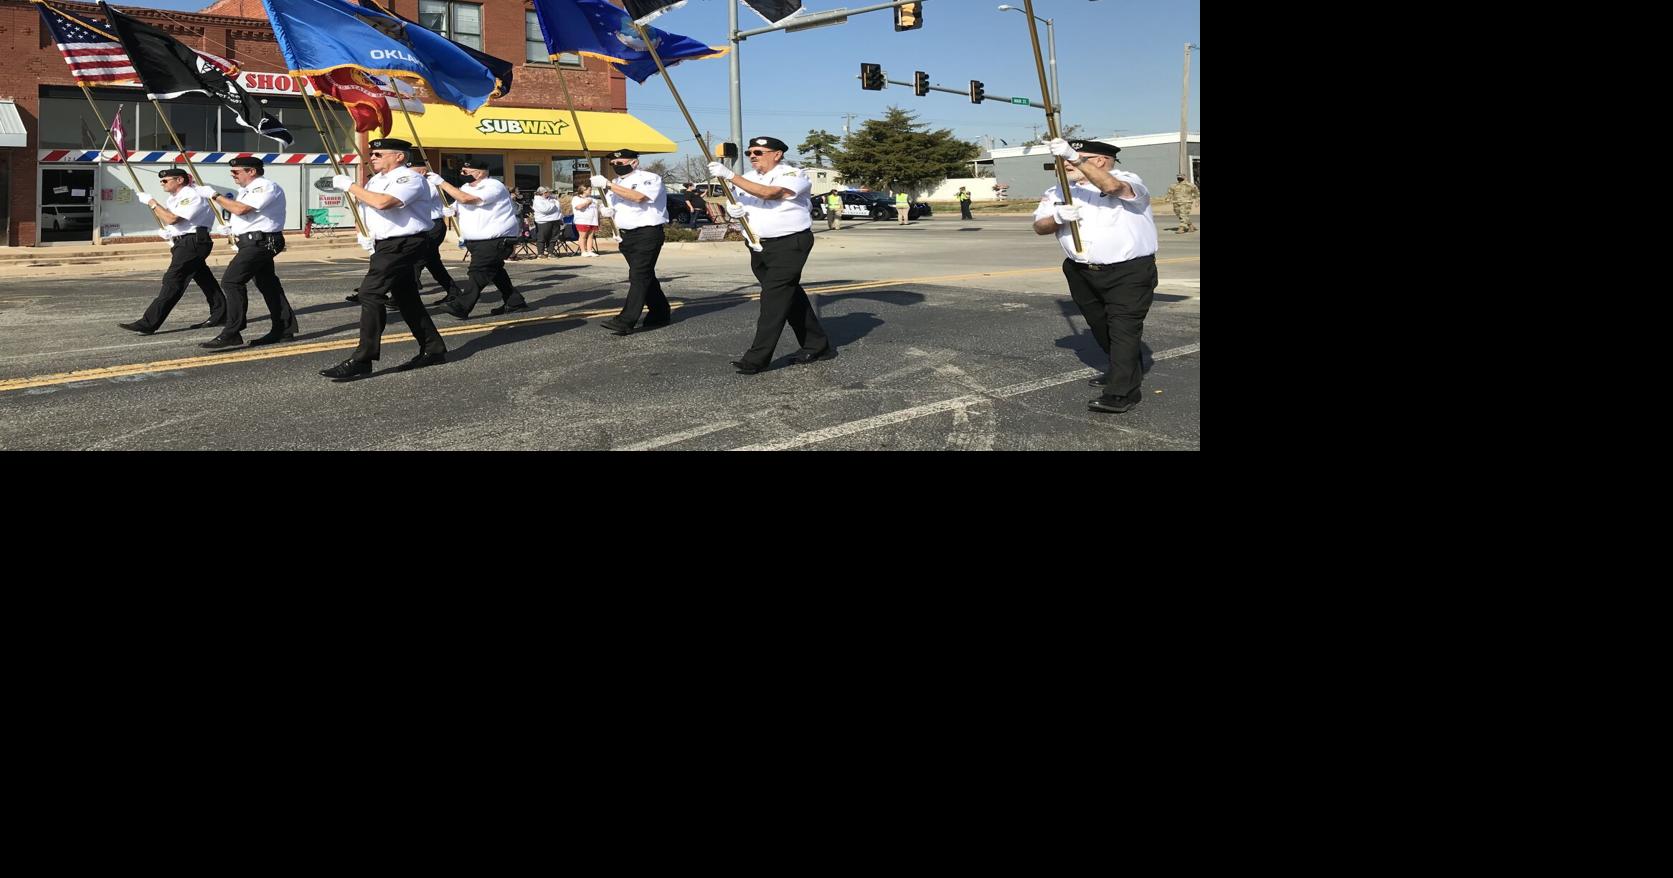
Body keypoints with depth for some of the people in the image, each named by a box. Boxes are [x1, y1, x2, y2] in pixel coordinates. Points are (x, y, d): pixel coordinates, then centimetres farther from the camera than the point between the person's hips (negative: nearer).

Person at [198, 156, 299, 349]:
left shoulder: (266, 187, -13)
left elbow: (240, 209, -23)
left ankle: (231, 333, -18)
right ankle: (284, 328, 18)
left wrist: (216, 196, -13)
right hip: (253, 243, 11)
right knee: (267, 283, 13)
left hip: (260, 242, -11)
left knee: (232, 281, -17)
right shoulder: (248, 190, 20)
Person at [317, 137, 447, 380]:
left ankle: (362, 360, -16)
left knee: (371, 293, -17)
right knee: (405, 297, 14)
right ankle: (433, 349, 23)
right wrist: (363, 233, 6)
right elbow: (363, 205, 25)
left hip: (402, 244, -10)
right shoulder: (375, 180, 17)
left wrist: (350, 185, -19)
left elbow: (382, 202, -29)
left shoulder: (409, 178, -13)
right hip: (385, 245, 10)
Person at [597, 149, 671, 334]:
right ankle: (660, 313, 25)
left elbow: (638, 196, -25)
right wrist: (606, 212, -1)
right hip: (626, 235, 8)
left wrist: (610, 186, -24)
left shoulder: (650, 178, -7)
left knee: (639, 276, -14)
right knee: (645, 276, 13)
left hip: (647, 234, -8)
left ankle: (625, 321, -20)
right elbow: (609, 208, 25)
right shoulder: (614, 183, 16)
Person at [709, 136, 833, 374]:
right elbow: (733, 203, 19)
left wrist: (730, 175, -27)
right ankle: (817, 346, 22)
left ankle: (758, 357, -14)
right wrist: (732, 209, -8)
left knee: (773, 298, -13)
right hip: (760, 248, 8)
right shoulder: (747, 178, 15)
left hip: (789, 245, -8)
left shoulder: (793, 175, -9)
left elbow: (768, 193, -25)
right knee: (791, 296, 12)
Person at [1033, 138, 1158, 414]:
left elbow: (1111, 186, -35)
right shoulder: (1059, 192, 8)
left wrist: (1074, 157, -42)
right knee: (1100, 327, 18)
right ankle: (1126, 371, 39)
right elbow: (1039, 226, 0)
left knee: (1124, 328, -12)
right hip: (1083, 274, 7)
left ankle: (1122, 393, -13)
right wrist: (1057, 218, -23)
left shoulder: (1127, 181, -11)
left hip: (1129, 272, -7)